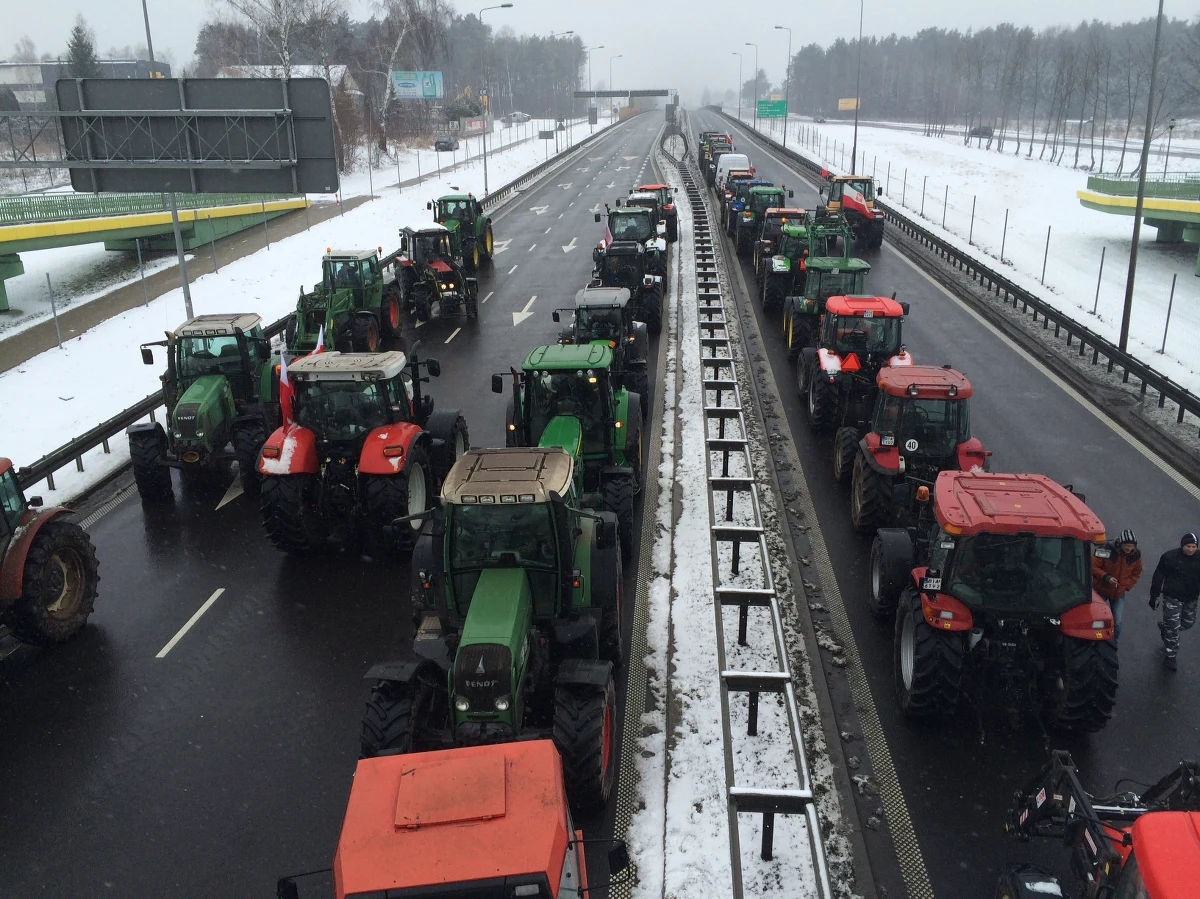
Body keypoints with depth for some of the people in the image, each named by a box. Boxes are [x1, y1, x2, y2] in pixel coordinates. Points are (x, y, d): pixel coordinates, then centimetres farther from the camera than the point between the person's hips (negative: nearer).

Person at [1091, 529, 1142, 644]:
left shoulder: (1136, 555, -8)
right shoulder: (1106, 550, -23)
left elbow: (1136, 574, 7)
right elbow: (1093, 566, -17)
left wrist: (1126, 586, -4)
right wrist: (1105, 577, -30)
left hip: (1119, 594, 3)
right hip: (1101, 590, -3)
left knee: (1117, 623, -1)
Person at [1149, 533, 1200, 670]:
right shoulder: (1170, 557, -13)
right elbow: (1158, 577, -7)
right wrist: (1154, 596, -5)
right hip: (1172, 598, -5)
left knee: (1188, 623, 17)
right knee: (1173, 628, -1)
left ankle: (1164, 626, 45)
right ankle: (1170, 656, 11)